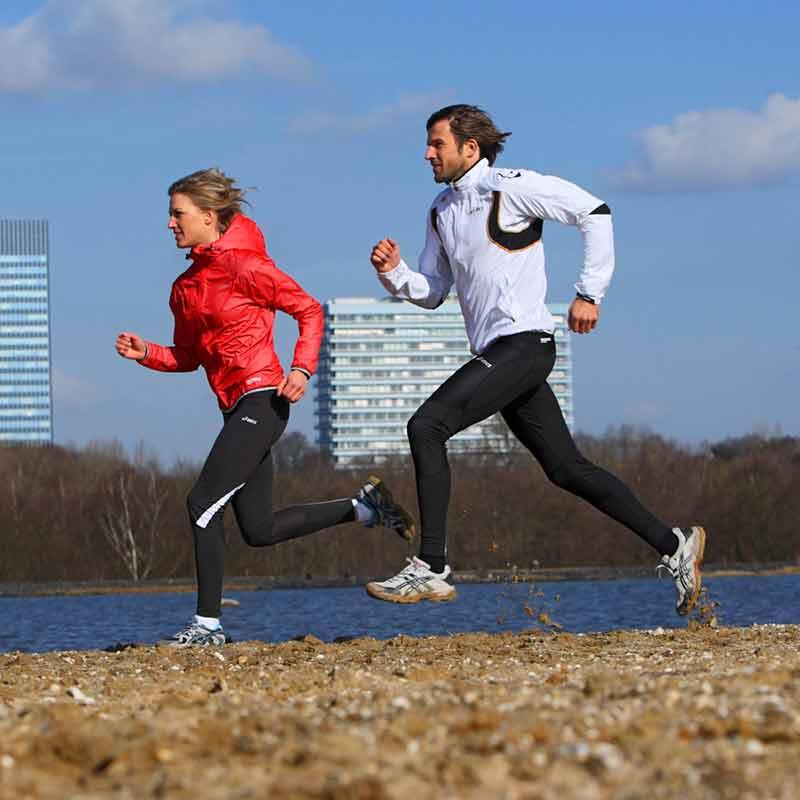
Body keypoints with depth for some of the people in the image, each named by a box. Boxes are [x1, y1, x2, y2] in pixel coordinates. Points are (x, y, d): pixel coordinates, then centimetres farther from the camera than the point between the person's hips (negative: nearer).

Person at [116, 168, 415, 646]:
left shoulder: (242, 265, -9)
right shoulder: (185, 287, 14)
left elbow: (309, 309, -5)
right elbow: (187, 356, 20)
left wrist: (302, 369, -17)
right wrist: (146, 353, 1)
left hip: (260, 400, -9)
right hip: (237, 408, 9)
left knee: (203, 503, -14)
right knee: (259, 529, 10)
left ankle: (209, 623, -10)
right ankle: (365, 506, 22)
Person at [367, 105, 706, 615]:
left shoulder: (510, 188, -7)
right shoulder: (442, 211, 18)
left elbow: (594, 213, -10)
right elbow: (432, 292, 21)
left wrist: (590, 294, -12)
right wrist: (394, 274, 1)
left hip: (524, 343, -9)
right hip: (494, 353, 9)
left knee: (427, 426, -19)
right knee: (565, 468, 8)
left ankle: (431, 569, -19)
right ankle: (674, 545, 15)